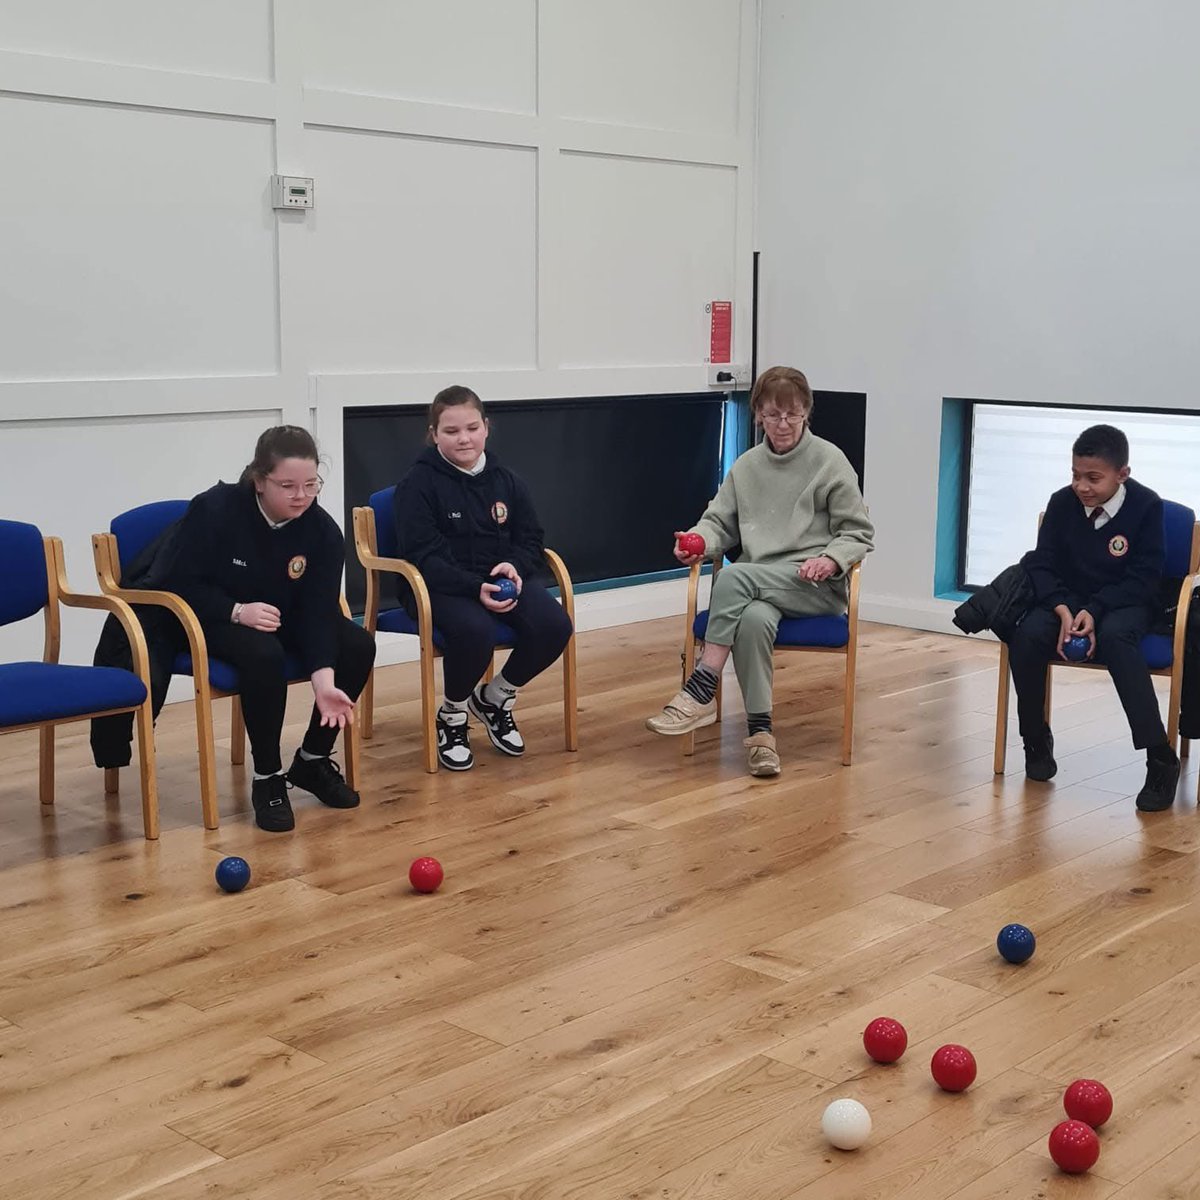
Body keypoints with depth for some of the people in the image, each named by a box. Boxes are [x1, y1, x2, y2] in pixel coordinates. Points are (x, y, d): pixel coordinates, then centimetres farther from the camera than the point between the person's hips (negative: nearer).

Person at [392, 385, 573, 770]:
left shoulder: (505, 480, 8)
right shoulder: (418, 483, -8)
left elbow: (531, 539, 11)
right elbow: (423, 556, -15)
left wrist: (514, 566, -14)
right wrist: (475, 588, -28)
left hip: (501, 578, 5)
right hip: (440, 585, -5)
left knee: (554, 625, -21)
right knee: (475, 631, -37)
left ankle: (495, 697, 8)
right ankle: (452, 715, -5)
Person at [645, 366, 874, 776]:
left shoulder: (829, 460, 2)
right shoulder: (746, 465, 13)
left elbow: (858, 533, 4)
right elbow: (720, 521, 16)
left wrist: (831, 560, -17)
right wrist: (698, 541, -8)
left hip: (816, 587, -3)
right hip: (759, 586, 3)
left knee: (735, 576, -32)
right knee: (753, 618, -35)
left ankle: (700, 692, -29)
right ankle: (759, 729, -27)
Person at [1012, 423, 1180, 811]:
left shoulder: (1145, 506, -12)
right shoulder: (1062, 503, -4)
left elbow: (1144, 576, -12)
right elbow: (1042, 563, -3)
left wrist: (1095, 611, -25)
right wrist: (1064, 610, -22)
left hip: (1123, 603, -3)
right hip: (1067, 600, 3)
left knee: (1114, 636, -38)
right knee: (1025, 637, -28)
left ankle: (1160, 757, -35)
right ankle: (1036, 739, -5)